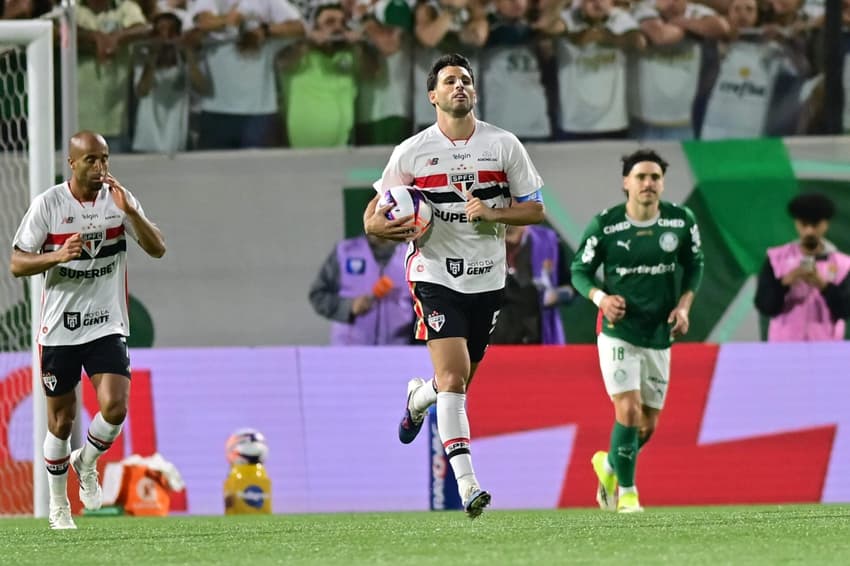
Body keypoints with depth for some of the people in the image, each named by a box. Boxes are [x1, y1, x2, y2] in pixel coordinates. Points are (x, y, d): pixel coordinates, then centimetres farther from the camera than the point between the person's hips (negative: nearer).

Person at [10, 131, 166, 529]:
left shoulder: (118, 199, 0)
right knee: (61, 421, 5)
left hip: (107, 327, 1)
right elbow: (17, 264, -5)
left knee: (115, 406, -17)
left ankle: (86, 462, 14)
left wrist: (130, 211, -21)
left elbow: (157, 249, -6)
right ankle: (58, 504, 25)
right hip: (59, 328, -1)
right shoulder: (47, 204, -6)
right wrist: (57, 255, -23)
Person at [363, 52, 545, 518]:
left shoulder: (504, 145, 2)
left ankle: (417, 398, 50)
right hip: (435, 275, -3)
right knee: (453, 377, -18)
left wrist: (492, 213, -14)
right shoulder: (412, 151, -1)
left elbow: (534, 209, 4)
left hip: (487, 278, 3)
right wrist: (386, 227, -20)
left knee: (458, 382, 13)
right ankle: (467, 485, -21)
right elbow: (372, 218, 4)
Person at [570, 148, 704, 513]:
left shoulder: (681, 221, -4)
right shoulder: (604, 225, -11)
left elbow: (694, 265, 11)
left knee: (647, 425, 9)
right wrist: (601, 298, -20)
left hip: (659, 336, 4)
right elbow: (579, 270, -1)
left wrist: (684, 305, -4)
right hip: (618, 331, -4)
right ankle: (627, 492, 0)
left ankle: (609, 464, 40)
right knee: (628, 410, -17)